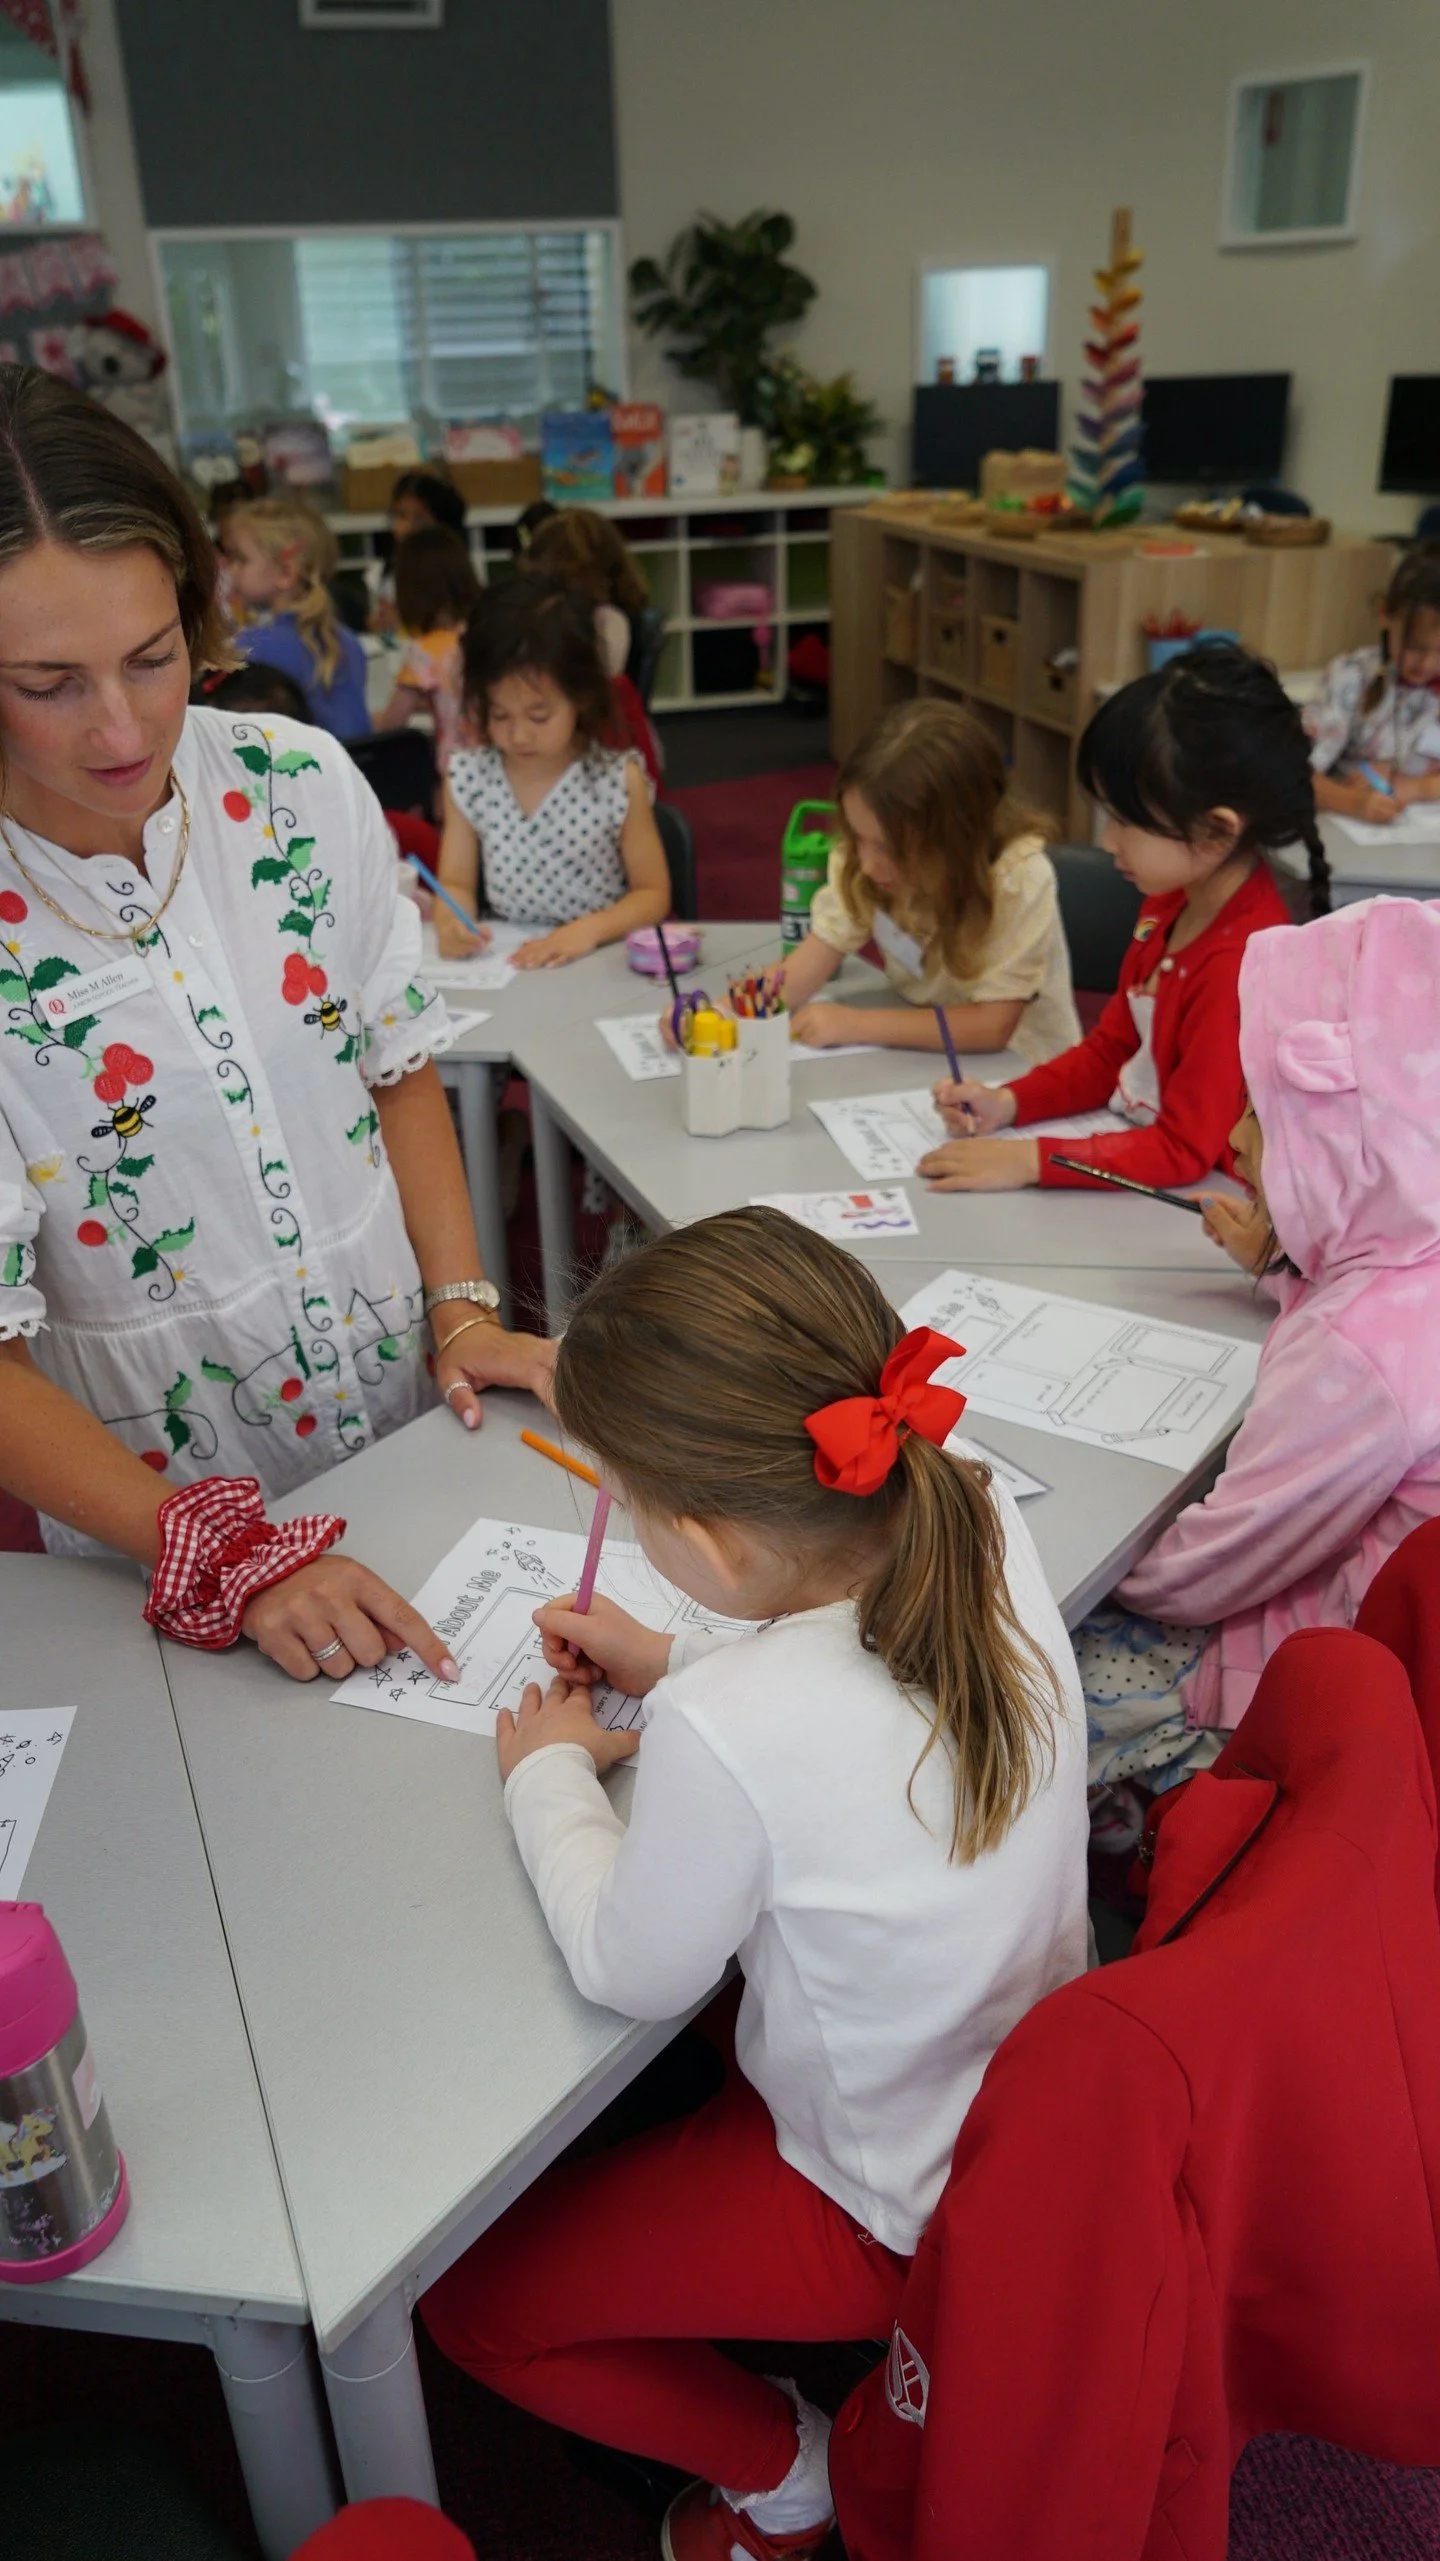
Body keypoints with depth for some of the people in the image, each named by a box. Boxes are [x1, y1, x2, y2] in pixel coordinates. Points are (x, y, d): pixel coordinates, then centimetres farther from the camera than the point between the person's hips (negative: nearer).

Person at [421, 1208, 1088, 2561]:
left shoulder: (725, 1736, -39)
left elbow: (630, 1971, -17)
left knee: (465, 2295, 11)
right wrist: (675, 1665, 1)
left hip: (893, 2206, -7)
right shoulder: (984, 1522, -21)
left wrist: (549, 1772, -3)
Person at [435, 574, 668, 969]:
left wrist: (590, 929, -18)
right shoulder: (467, 777, 0)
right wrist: (451, 921, -16)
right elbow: (457, 884, 6)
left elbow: (652, 893, -2)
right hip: (501, 961, 2)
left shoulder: (618, 781, -8)